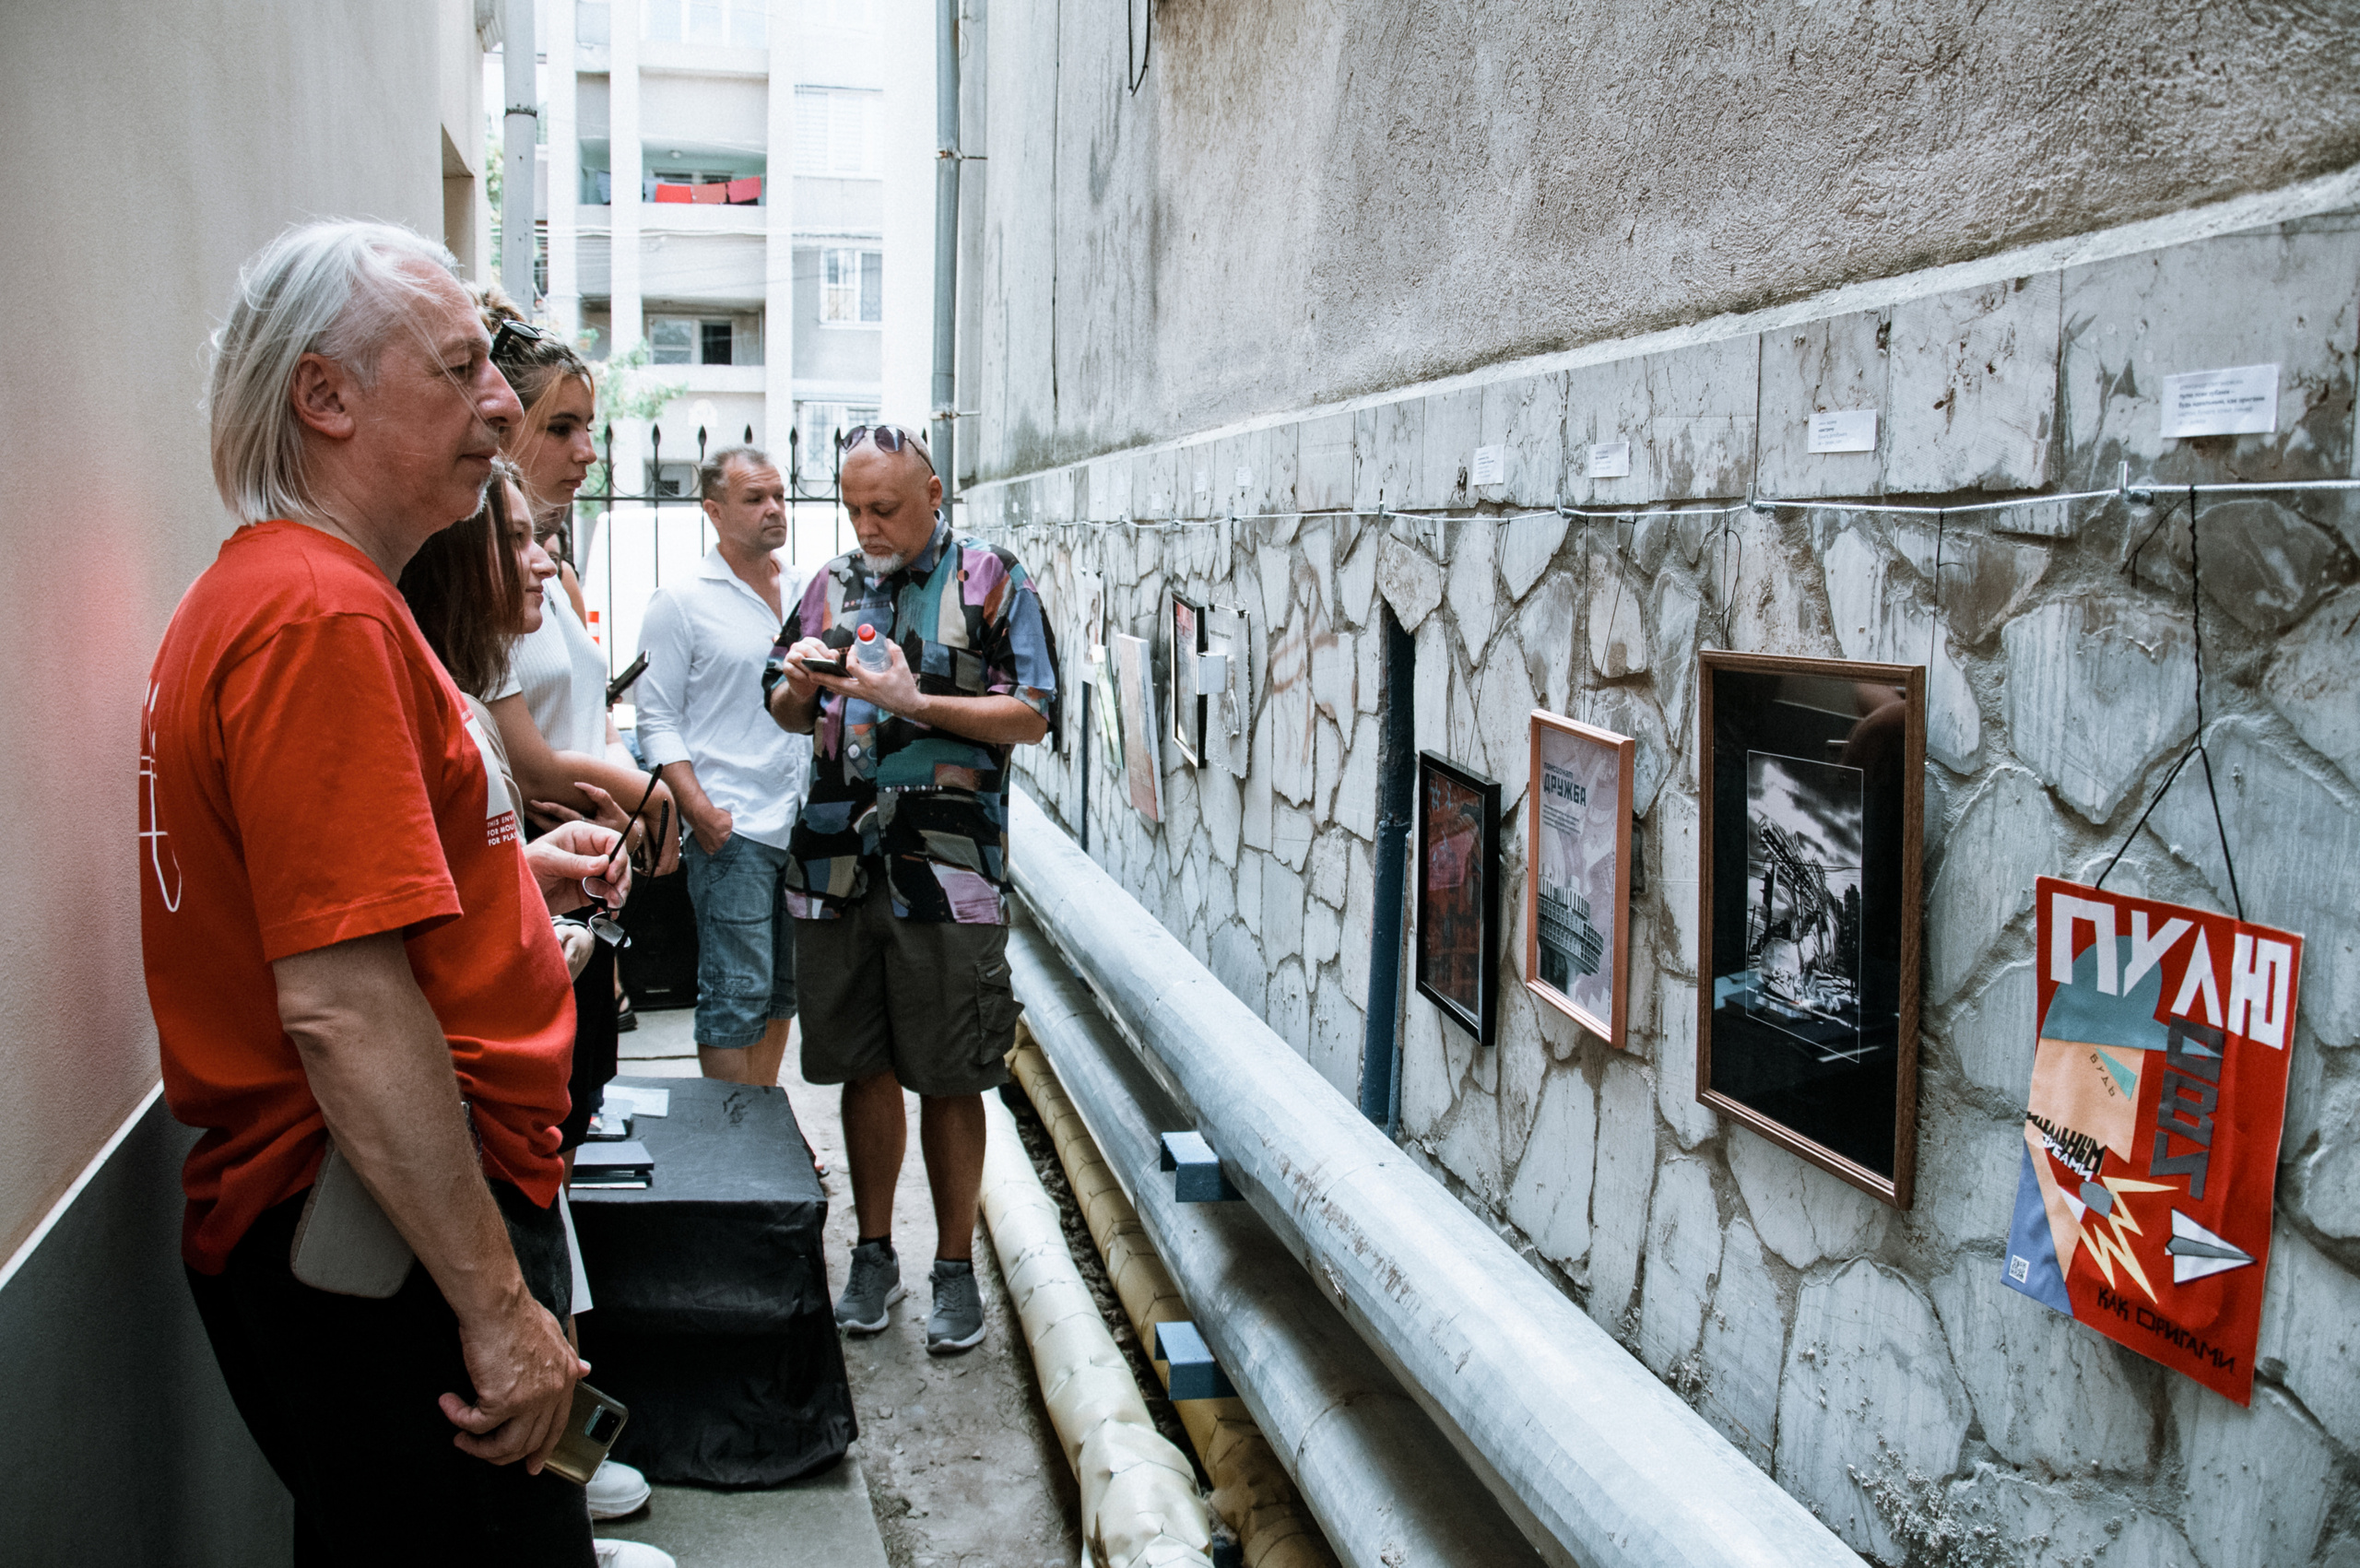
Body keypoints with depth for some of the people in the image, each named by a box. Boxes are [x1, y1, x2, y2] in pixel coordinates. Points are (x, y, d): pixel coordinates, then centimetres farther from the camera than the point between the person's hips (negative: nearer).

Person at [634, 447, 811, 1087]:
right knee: (735, 995, -5)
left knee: (781, 991, 12)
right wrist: (700, 811, -17)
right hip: (732, 831, -6)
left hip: (804, 823, 6)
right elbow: (658, 720, -6)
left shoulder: (803, 594, 14)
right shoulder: (680, 603, -3)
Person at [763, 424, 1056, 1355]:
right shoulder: (832, 586, 13)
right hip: (836, 868, 4)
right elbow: (787, 714, 19)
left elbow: (1031, 717, -6)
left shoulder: (991, 582, 0)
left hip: (948, 875, -4)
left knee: (950, 1082, 3)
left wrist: (915, 702, -15)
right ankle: (873, 1255, 26)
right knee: (864, 1069, 12)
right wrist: (801, 685, -4)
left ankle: (956, 1267, 17)